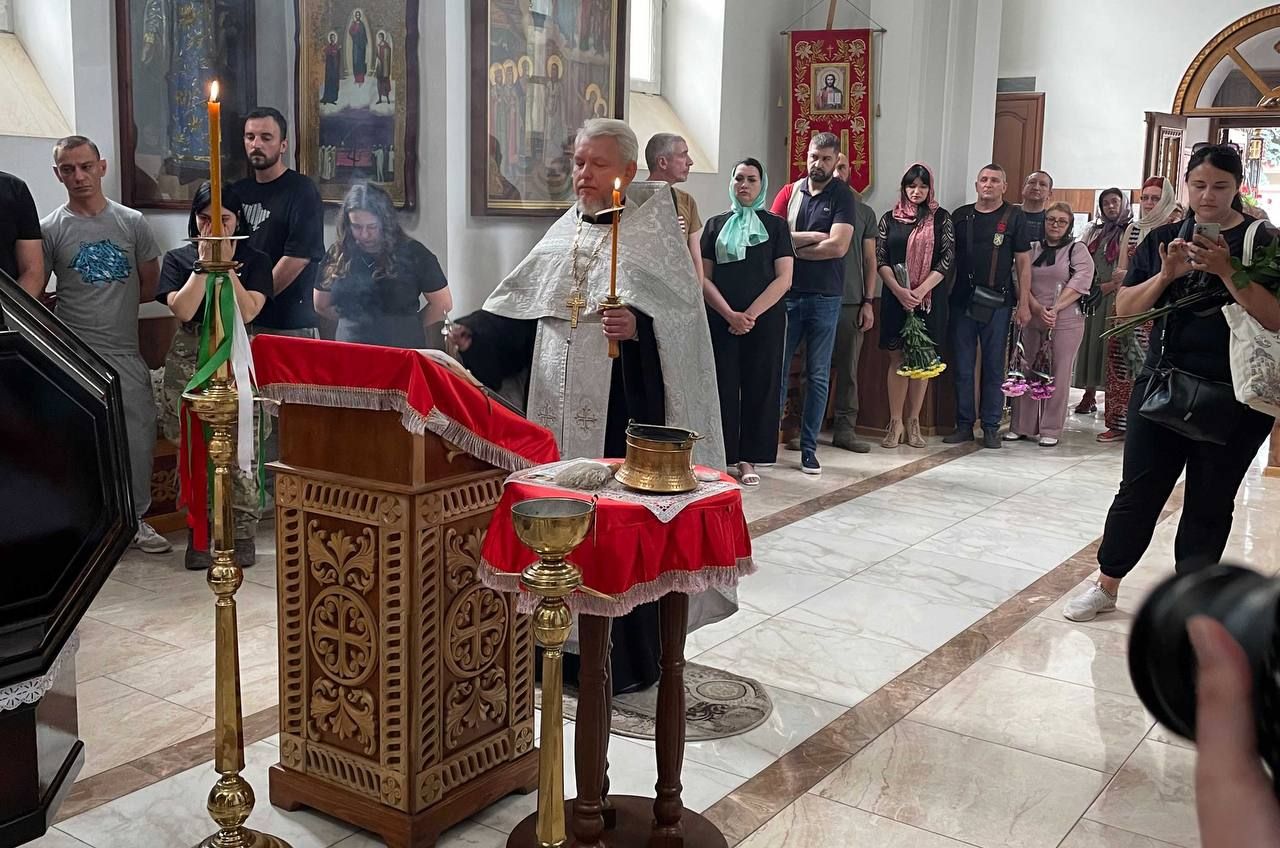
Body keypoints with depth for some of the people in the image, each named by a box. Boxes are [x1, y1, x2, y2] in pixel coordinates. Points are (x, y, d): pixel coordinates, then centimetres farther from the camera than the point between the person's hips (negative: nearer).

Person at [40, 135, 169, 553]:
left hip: (125, 352, 2)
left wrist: (95, 301, 8)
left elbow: (149, 287, 10)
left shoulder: (132, 222, 6)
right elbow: (33, 295, 6)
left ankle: (136, 519, 16)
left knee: (139, 436, 2)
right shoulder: (49, 229, 1)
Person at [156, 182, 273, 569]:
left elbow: (247, 311, -7)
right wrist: (204, 262, -6)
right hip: (189, 359, 1)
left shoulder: (255, 260, 7)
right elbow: (183, 309, -7)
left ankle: (243, 535, 4)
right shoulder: (178, 258, 9)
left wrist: (226, 263, -6)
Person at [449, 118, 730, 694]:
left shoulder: (652, 234, -2)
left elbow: (682, 317, -12)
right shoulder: (562, 235, 15)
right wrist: (475, 333, -2)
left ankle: (625, 658, 10)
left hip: (619, 414, -6)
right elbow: (521, 311, 13)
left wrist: (639, 327, -30)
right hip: (554, 410, 6)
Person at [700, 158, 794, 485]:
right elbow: (704, 277, 4)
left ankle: (748, 460, 9)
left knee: (759, 386, 1)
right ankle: (721, 457, 5)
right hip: (720, 320, 1)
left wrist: (750, 315, -11)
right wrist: (730, 315, -10)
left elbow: (783, 279, -1)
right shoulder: (716, 224, 10)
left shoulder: (775, 225, 7)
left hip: (765, 320, 0)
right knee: (722, 386, -1)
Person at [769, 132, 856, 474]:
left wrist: (793, 247, -6)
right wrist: (813, 236, -10)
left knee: (818, 376, 5)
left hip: (825, 298, -2)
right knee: (776, 369, 3)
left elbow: (838, 246, -13)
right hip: (787, 294, 2)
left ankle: (809, 447, 12)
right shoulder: (790, 191, 7)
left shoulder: (842, 195, 0)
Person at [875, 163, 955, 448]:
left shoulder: (941, 219, 5)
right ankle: (895, 422, 4)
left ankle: (913, 422, 9)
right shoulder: (890, 218, 8)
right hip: (895, 297, 1)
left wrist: (920, 290, -13)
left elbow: (948, 259, -3)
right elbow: (880, 258, 2)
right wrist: (899, 290, -12)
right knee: (897, 358, 1)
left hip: (929, 298, 0)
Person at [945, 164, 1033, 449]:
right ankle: (964, 424, 13)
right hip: (962, 301, 2)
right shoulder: (961, 216, 10)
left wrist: (1024, 303, -5)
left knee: (994, 367, 3)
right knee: (962, 366, 4)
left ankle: (991, 426, 11)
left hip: (998, 302, -2)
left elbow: (1023, 262, 1)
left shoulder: (1014, 217, 3)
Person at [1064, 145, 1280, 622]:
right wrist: (1166, 275, -13)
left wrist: (1225, 270, -23)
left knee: (1209, 506, 8)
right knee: (1138, 492, 8)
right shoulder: (1164, 239, 6)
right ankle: (1106, 587, 21)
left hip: (1234, 399, -2)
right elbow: (1124, 309, 3)